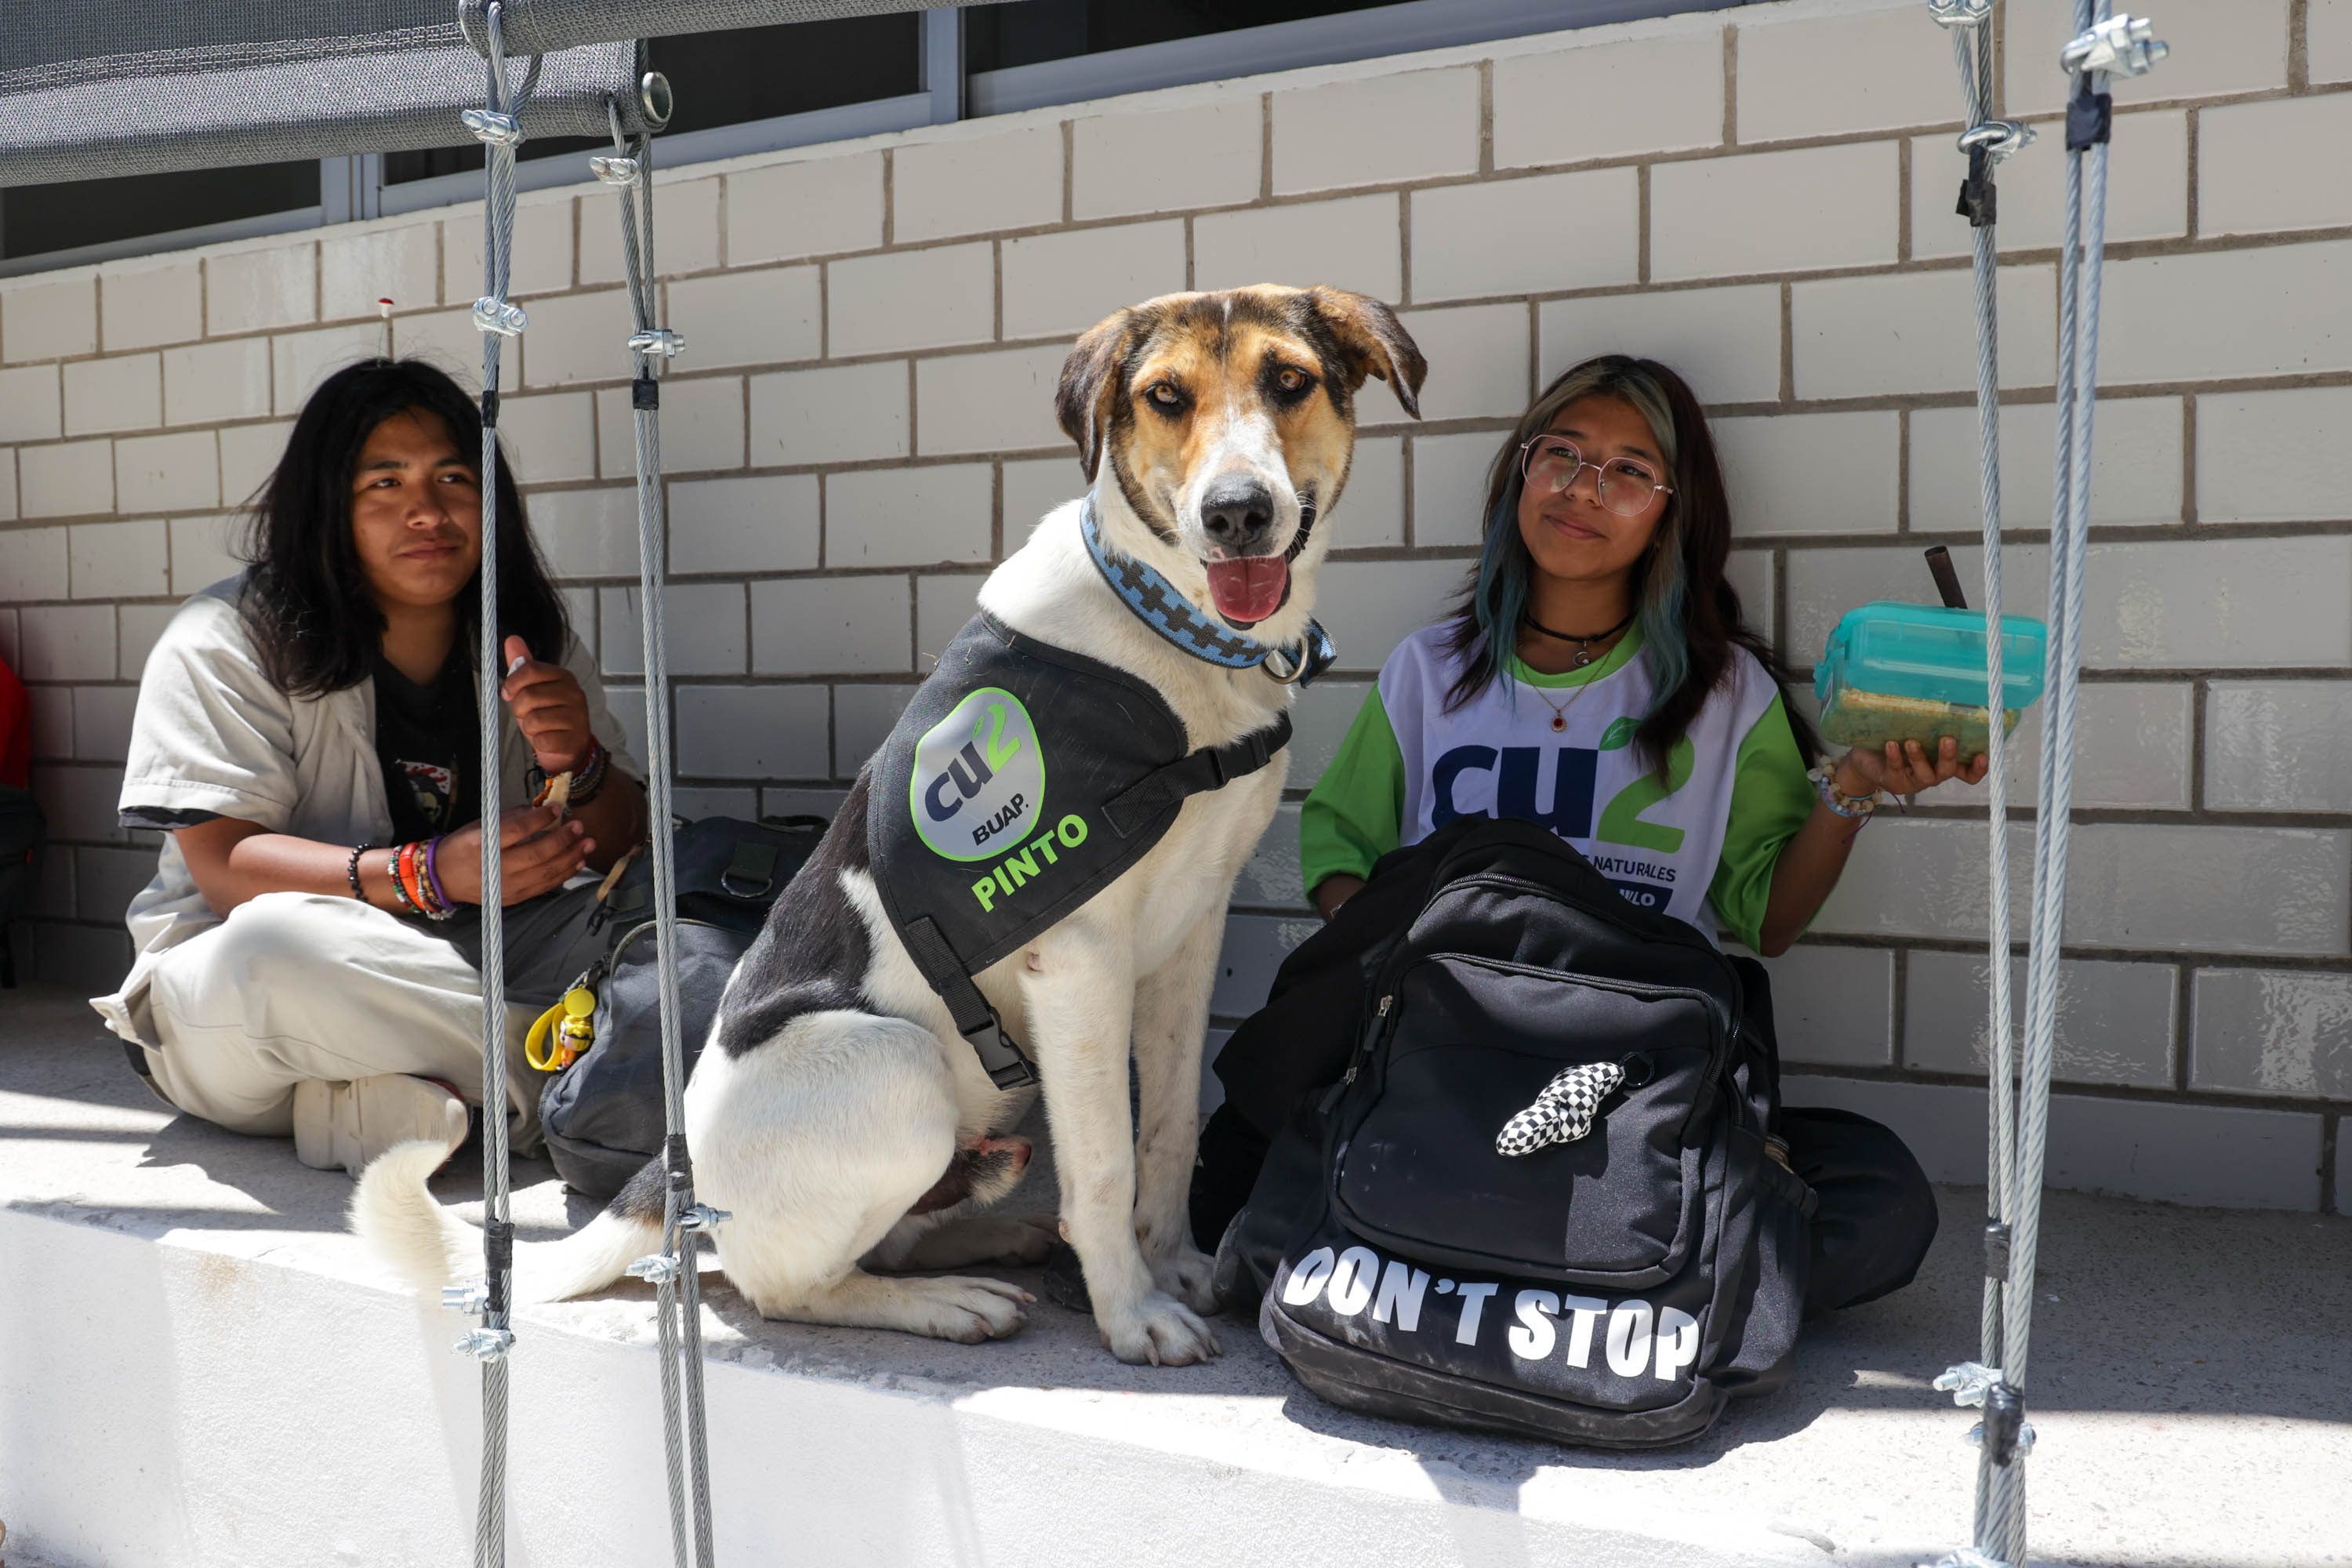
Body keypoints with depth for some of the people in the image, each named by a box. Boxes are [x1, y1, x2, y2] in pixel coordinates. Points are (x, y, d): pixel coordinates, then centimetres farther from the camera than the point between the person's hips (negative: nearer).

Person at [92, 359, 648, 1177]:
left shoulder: (530, 644, 5)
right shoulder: (223, 641, -6)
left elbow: (626, 847, 2)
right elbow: (224, 867, -16)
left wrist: (578, 767, -21)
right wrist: (429, 875, -31)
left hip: (451, 969, 4)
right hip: (222, 990, -3)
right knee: (280, 944, -39)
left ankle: (405, 1100, -27)